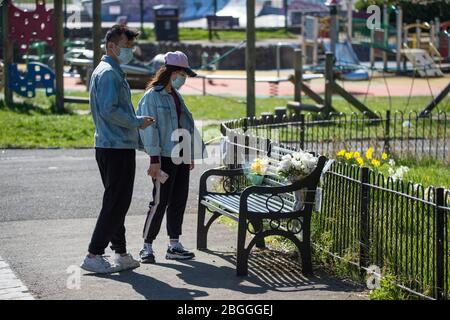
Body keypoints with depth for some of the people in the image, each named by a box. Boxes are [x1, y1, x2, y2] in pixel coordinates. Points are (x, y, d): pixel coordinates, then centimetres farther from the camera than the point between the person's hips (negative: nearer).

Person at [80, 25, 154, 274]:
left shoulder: (112, 71, 21)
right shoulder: (109, 73, -13)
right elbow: (109, 110, -22)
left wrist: (137, 124, 17)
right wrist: (138, 122, -12)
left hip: (113, 147, 11)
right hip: (117, 148, -11)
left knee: (117, 203, 14)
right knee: (116, 204, -7)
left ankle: (121, 255, 20)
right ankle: (93, 255, -6)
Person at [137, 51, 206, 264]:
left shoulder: (176, 96, 15)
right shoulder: (152, 97, -9)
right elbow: (149, 129, -14)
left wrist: (190, 154, 18)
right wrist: (154, 159, -18)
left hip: (181, 158, 8)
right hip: (164, 158, -8)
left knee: (179, 201, 9)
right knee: (160, 202, -6)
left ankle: (174, 245, 17)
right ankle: (147, 246, 2)